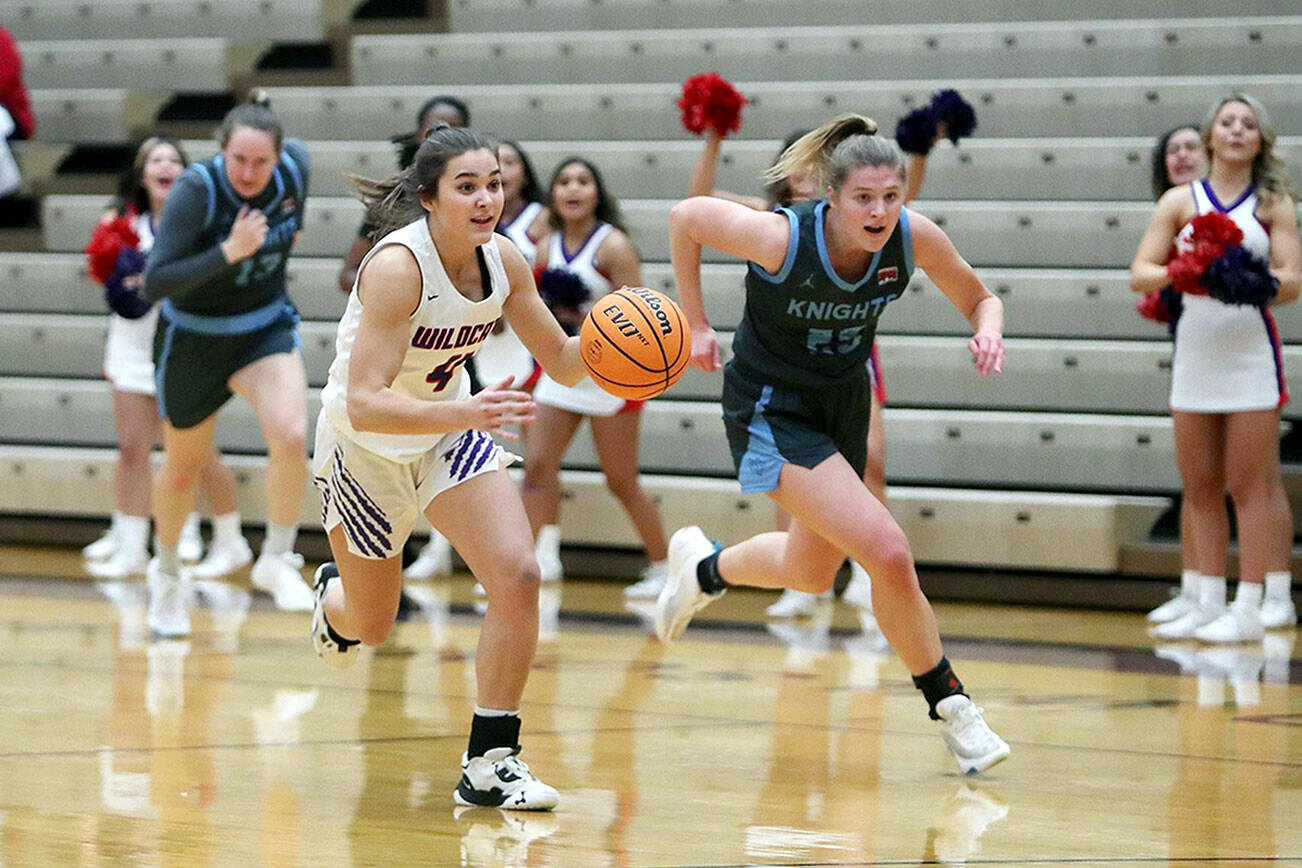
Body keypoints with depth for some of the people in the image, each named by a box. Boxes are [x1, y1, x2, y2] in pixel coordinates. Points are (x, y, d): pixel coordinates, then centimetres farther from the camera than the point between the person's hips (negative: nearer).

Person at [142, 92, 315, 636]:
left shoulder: (295, 167, -16)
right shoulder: (196, 189, -28)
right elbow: (155, 284, -33)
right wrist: (229, 251, -43)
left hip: (266, 327, 2)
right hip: (192, 336, -2)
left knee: (291, 435, -25)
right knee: (183, 467, 15)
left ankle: (277, 560, -4)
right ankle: (166, 571, 44)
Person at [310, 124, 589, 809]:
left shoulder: (503, 261, -12)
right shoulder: (396, 267, -31)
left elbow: (562, 362, -1)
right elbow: (365, 405, -37)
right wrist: (467, 412, -50)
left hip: (451, 436, 5)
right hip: (364, 446, -4)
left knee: (518, 577, -17)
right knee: (371, 627, 13)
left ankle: (490, 763, -8)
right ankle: (335, 599, 52)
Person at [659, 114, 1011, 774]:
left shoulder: (913, 237, -18)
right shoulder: (782, 238, -29)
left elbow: (978, 299, -2)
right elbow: (685, 218, -13)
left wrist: (988, 331, -25)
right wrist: (695, 324, -9)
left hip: (844, 400, 6)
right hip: (771, 408, -6)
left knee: (811, 572, 23)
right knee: (889, 554, -20)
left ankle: (703, 569, 54)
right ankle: (950, 706, -3)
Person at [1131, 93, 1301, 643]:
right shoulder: (1180, 201, 7)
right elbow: (1140, 273, -1)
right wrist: (1184, 277, -21)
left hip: (1250, 356, -3)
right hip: (1194, 355, 3)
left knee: (1250, 485, -4)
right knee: (1200, 488, 7)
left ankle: (1250, 607, -3)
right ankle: (1209, 603, 14)